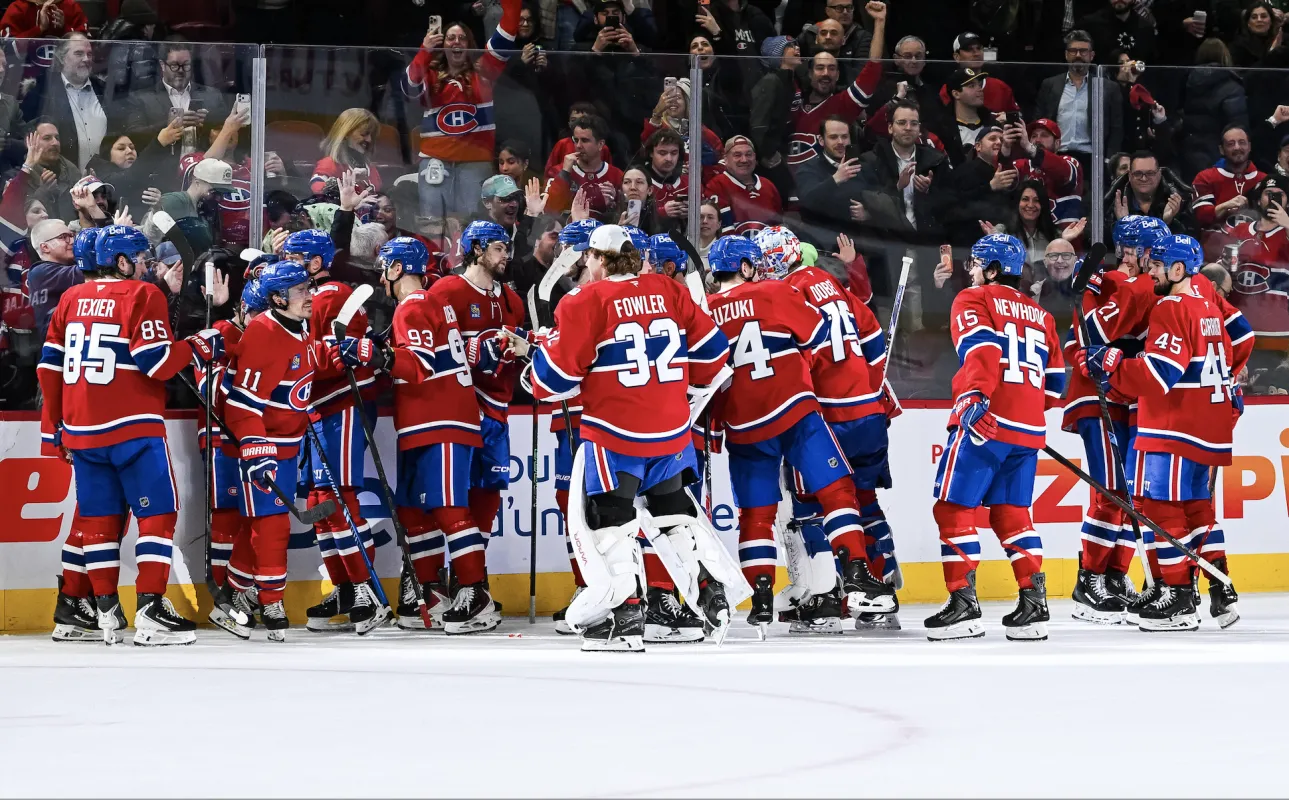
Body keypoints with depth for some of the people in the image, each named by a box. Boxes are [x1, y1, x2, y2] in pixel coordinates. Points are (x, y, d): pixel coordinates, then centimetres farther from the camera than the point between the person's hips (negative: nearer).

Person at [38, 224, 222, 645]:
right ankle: (151, 612, -9)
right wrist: (200, 347, 2)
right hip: (133, 426, -6)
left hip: (81, 430, 6)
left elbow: (50, 366, 12)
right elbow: (157, 363, -15)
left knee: (100, 517, 12)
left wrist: (53, 428, 19)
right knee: (158, 512, -1)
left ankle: (106, 610, 12)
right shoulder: (143, 296, -7)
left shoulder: (72, 299, 11)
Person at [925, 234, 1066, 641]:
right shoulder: (1039, 316, 21)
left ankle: (963, 602, -8)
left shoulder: (974, 300, 2)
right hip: (1028, 430, 7)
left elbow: (981, 347, -17)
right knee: (1011, 512, 14)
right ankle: (1034, 603, 7)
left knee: (954, 507, -1)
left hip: (984, 423, -7)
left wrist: (978, 394, -28)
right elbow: (1055, 379, 20)